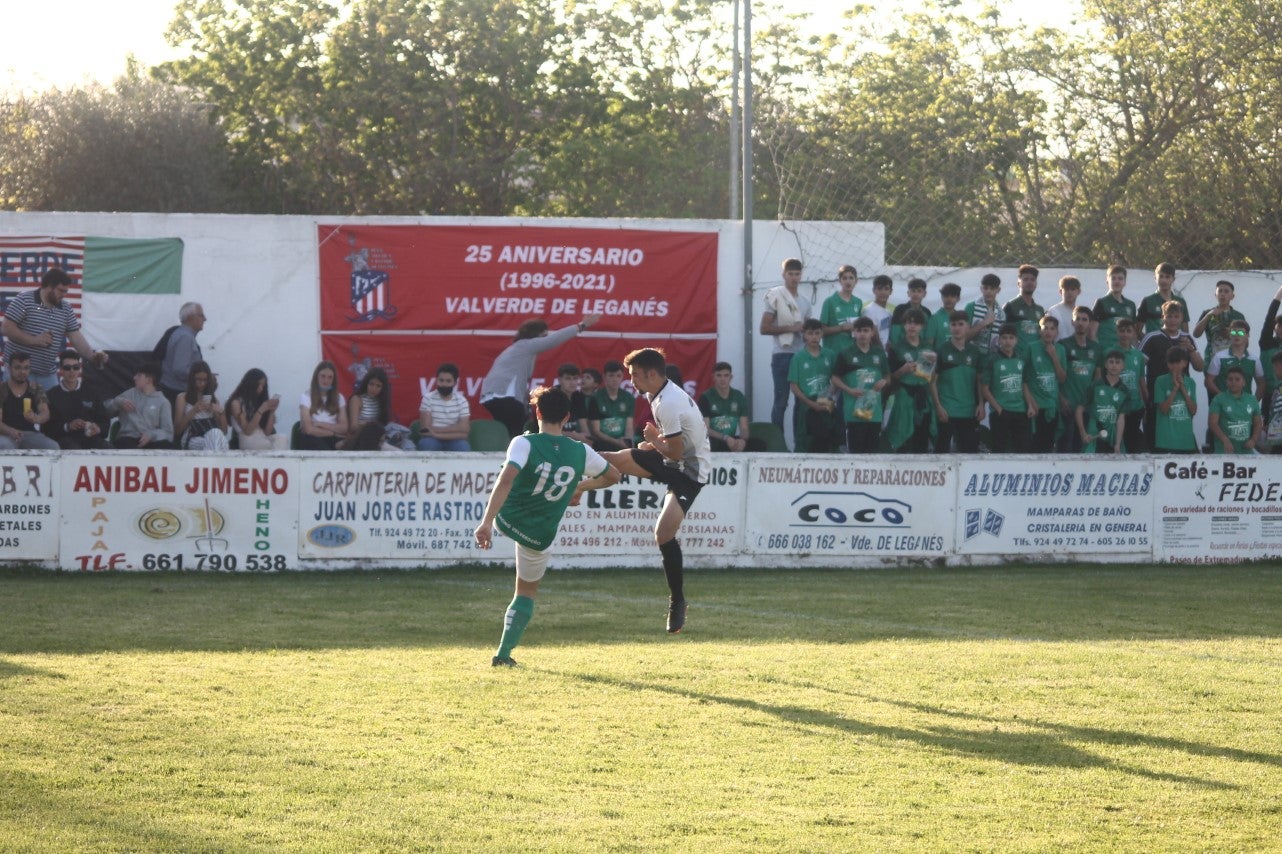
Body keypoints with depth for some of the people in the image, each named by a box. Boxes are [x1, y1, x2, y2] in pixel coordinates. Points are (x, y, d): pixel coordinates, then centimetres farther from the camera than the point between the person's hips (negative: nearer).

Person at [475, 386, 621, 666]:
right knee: (527, 593, 20)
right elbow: (613, 477, 9)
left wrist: (487, 522, -36)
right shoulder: (580, 452, -7)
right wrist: (583, 486, 25)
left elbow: (506, 480, -31)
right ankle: (504, 653, 12)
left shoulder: (524, 444, -17)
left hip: (506, 519, -1)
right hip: (539, 536, 2)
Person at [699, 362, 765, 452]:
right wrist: (726, 438, -24)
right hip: (715, 441, -3)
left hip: (733, 440, 3)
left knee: (759, 444, -24)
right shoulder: (705, 398, -1)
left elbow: (744, 428, 4)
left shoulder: (739, 397, 9)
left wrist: (742, 440, -21)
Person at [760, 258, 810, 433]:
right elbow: (764, 328, -8)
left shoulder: (804, 301, 16)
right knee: (781, 402, -4)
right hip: (783, 355, -6)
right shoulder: (776, 296, -2)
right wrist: (790, 328, -15)